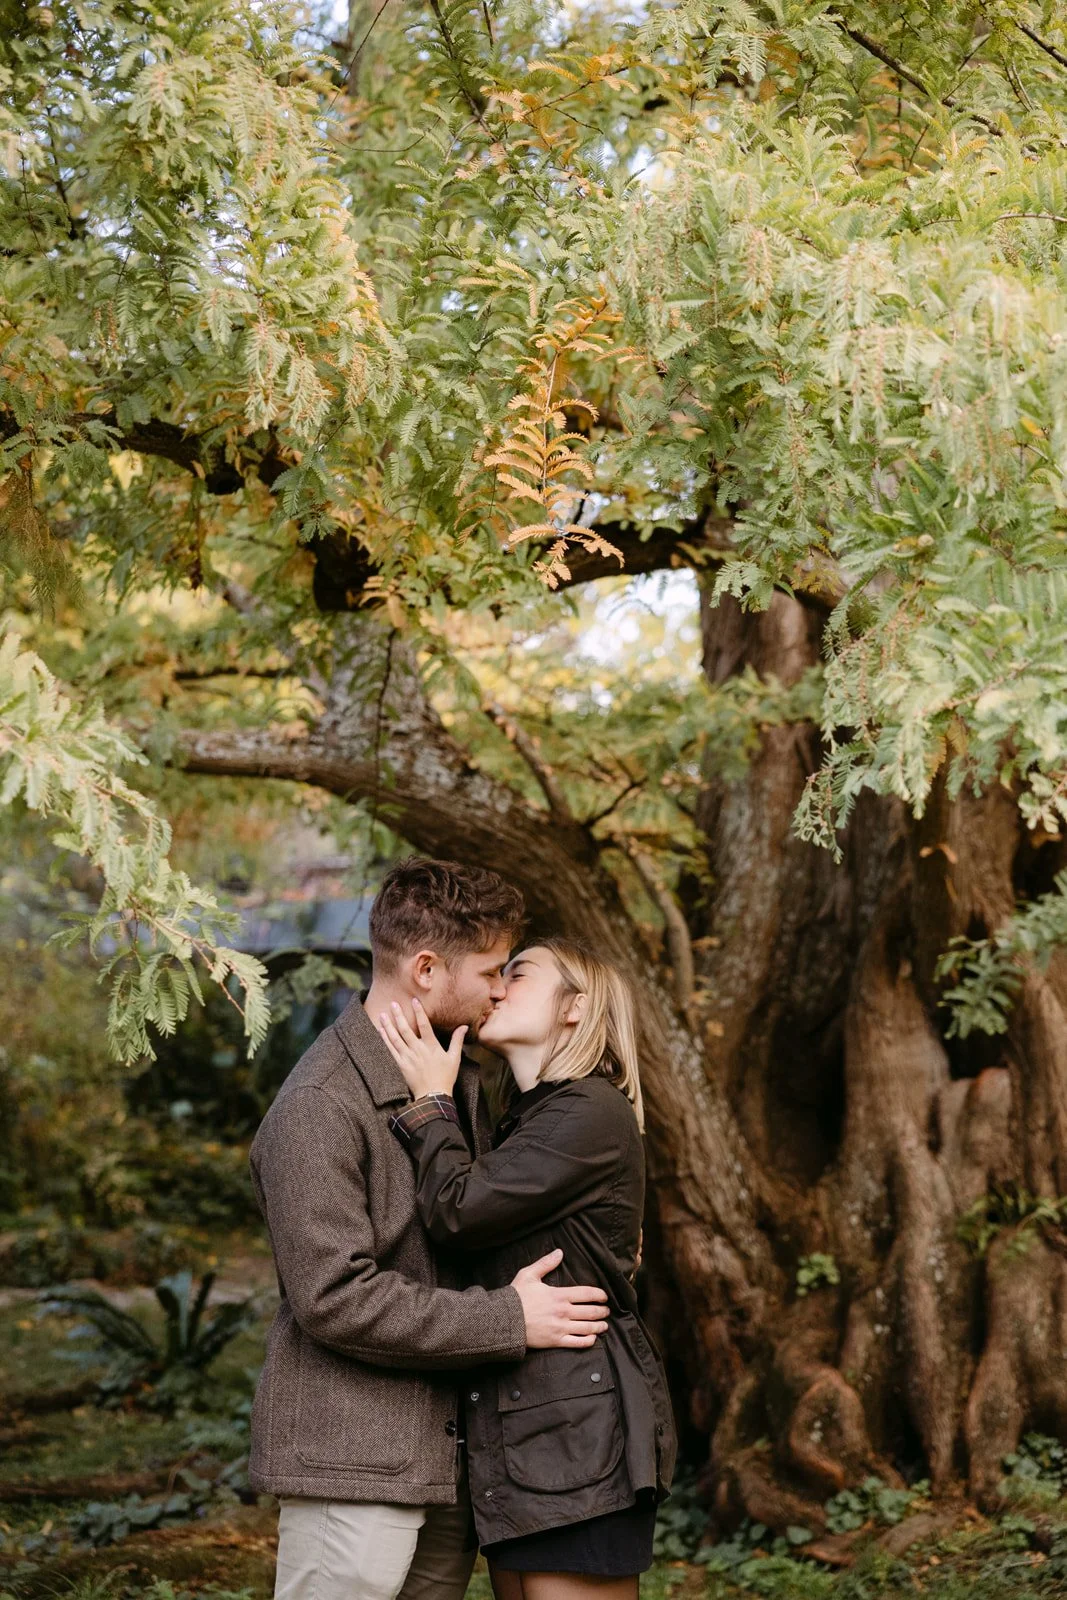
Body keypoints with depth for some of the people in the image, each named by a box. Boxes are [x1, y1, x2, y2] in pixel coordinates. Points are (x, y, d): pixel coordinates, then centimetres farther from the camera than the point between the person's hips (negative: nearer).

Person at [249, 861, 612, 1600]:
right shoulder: (318, 1107, -16)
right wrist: (509, 1320, -17)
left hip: (447, 1453, 8)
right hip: (352, 1463, -8)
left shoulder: (460, 1081, 13)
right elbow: (333, 1297, -21)